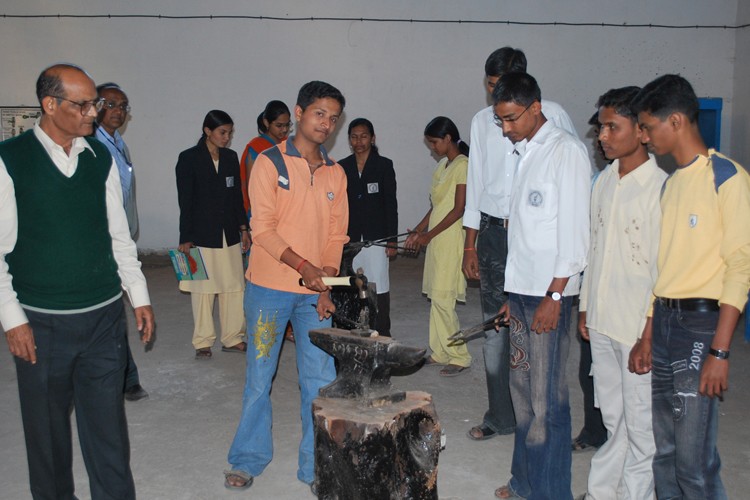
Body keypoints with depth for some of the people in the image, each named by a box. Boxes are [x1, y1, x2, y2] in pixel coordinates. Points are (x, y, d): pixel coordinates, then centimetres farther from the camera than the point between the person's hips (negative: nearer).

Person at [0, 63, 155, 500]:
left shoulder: (101, 158, 5)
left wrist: (140, 297, 8)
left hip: (105, 317, 3)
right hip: (42, 323, -2)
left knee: (108, 426, 8)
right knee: (47, 427, 13)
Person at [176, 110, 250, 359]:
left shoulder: (231, 157, 9)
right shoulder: (189, 158, -5)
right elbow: (185, 201, -7)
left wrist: (243, 228, 11)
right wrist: (186, 239, -9)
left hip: (230, 234, 5)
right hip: (202, 235, -4)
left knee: (235, 288, 5)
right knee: (203, 290, 4)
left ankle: (233, 338, 17)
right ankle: (203, 342, 15)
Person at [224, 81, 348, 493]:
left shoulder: (335, 173, 10)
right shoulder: (270, 163, -3)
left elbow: (336, 235, 10)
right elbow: (263, 227, -11)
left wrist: (326, 284, -2)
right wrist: (302, 265, -21)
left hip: (315, 293, 4)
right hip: (270, 288, -3)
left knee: (320, 380, 4)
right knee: (259, 376, 7)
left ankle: (316, 466, 18)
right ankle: (248, 459, 25)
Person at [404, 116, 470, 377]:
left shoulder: (463, 165, -11)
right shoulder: (442, 165, 16)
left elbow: (458, 209, -16)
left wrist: (428, 235, -15)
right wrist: (417, 231, 10)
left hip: (451, 239, -9)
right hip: (436, 238, 9)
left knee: (442, 298, -8)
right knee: (436, 297, 10)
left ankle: (460, 356, 3)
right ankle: (441, 352, 18)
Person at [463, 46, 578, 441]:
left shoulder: (552, 115, -2)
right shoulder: (482, 121, 12)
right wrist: (470, 244, 13)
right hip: (493, 231, 4)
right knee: (495, 327, 8)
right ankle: (500, 416, 21)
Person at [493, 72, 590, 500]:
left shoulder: (567, 151, -8)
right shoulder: (524, 154, 17)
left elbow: (574, 229, -14)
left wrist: (555, 296, -16)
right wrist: (512, 295, 16)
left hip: (549, 293, -8)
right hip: (521, 288, 8)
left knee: (547, 399, -3)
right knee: (523, 391, 15)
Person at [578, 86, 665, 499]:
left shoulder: (659, 187, -13)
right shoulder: (603, 182, 10)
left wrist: (652, 328, -14)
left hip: (638, 326, -7)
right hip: (601, 321, 7)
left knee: (641, 424, 6)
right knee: (612, 418, 19)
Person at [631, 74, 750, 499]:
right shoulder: (671, 183, 14)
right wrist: (648, 335, 15)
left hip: (701, 324, -7)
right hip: (664, 321, 7)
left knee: (694, 460, -4)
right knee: (663, 451, 13)